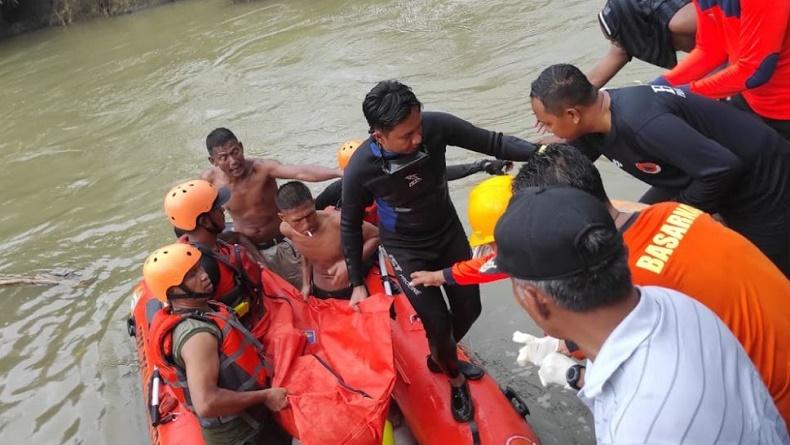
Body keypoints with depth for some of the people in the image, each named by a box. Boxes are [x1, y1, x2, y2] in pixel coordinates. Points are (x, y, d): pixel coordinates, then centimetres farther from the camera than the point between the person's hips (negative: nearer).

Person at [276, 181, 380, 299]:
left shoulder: (337, 222, -33)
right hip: (317, 293, 4)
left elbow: (376, 235, -18)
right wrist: (306, 284, 5)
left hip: (351, 292, -4)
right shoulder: (286, 230, -16)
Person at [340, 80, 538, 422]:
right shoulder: (360, 170, -30)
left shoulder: (436, 126, -27)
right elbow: (350, 225, -13)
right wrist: (357, 283, -6)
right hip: (407, 250, -3)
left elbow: (491, 142, -18)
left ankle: (440, 359, 46)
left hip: (449, 233, 4)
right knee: (438, 324, -3)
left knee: (469, 308, 14)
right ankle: (455, 379, 31)